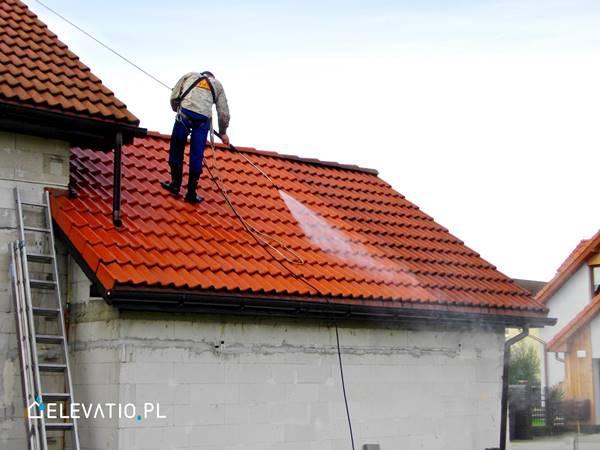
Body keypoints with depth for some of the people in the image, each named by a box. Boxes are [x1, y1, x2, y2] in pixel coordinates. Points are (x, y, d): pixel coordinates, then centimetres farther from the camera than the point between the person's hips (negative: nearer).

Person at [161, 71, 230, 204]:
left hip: (185, 113, -1)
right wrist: (223, 132, 34)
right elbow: (224, 112, 22)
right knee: (196, 156, 7)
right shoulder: (217, 84, 27)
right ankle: (191, 193, 11)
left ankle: (175, 185, 16)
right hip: (203, 119, 1)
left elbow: (174, 97, 15)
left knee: (176, 149, 15)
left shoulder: (190, 76, 25)